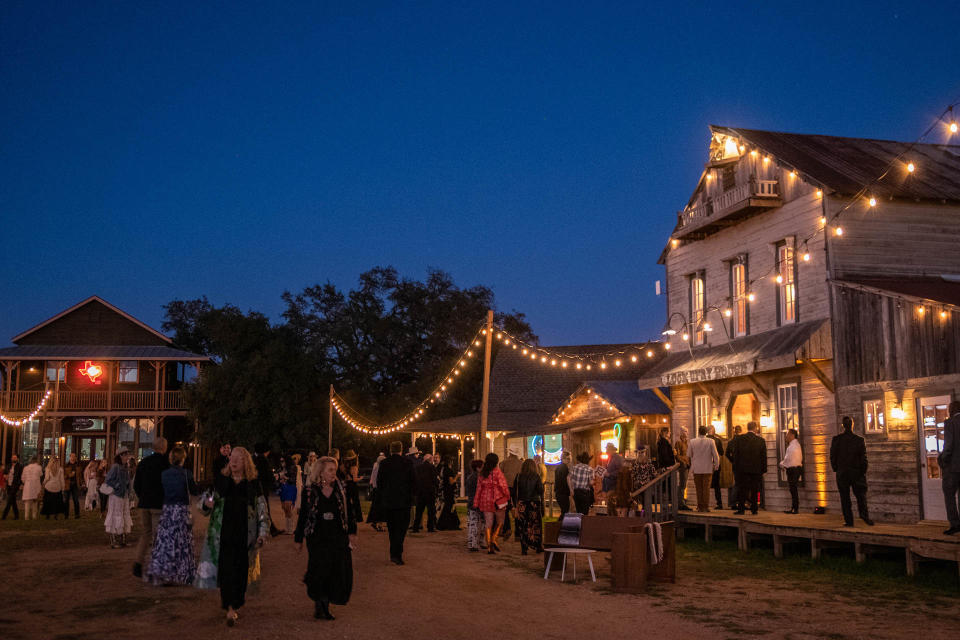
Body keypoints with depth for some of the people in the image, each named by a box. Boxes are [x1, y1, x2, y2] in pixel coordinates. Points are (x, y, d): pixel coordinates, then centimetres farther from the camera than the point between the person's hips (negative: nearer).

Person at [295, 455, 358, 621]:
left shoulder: (341, 489, 4)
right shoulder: (309, 491, -2)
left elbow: (350, 511, 9)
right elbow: (303, 515, 4)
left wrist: (352, 532, -1)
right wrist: (299, 539, 6)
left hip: (338, 538, 3)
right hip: (317, 538, -2)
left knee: (339, 573, 0)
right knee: (320, 572, -6)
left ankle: (325, 605, 18)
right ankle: (319, 605, 17)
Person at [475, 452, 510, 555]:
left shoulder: (482, 473, 4)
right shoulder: (497, 472, -11)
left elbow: (479, 488, 7)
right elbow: (503, 486, -10)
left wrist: (476, 502, 11)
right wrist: (507, 496, 6)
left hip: (485, 501, 4)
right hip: (498, 500, -4)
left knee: (488, 523, 8)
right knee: (500, 521, 13)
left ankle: (489, 546, 5)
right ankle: (493, 539, -4)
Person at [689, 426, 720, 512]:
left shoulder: (692, 442, -5)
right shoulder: (710, 441, -8)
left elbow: (689, 455, 4)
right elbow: (715, 455, -4)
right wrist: (716, 465, 9)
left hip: (696, 469, 1)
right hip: (708, 469, -1)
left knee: (699, 488, 8)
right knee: (706, 488, 5)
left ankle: (700, 507, 9)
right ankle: (706, 507, 3)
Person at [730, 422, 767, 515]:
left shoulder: (739, 439, -3)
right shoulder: (761, 440, -3)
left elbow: (735, 454, -1)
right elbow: (764, 457, 1)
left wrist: (736, 467, 6)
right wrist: (763, 470, 8)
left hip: (742, 469, 0)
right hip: (756, 469, 0)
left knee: (742, 489, 5)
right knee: (754, 490, 9)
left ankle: (740, 509, 2)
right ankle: (754, 509, 11)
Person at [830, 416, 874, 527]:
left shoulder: (836, 439, -4)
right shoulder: (859, 440, -5)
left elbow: (833, 456, -1)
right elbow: (863, 458, -3)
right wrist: (863, 472, 7)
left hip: (842, 473, 0)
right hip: (856, 472, 0)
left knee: (845, 497, 5)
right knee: (861, 494, 10)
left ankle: (848, 520, 2)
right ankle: (864, 514, -10)